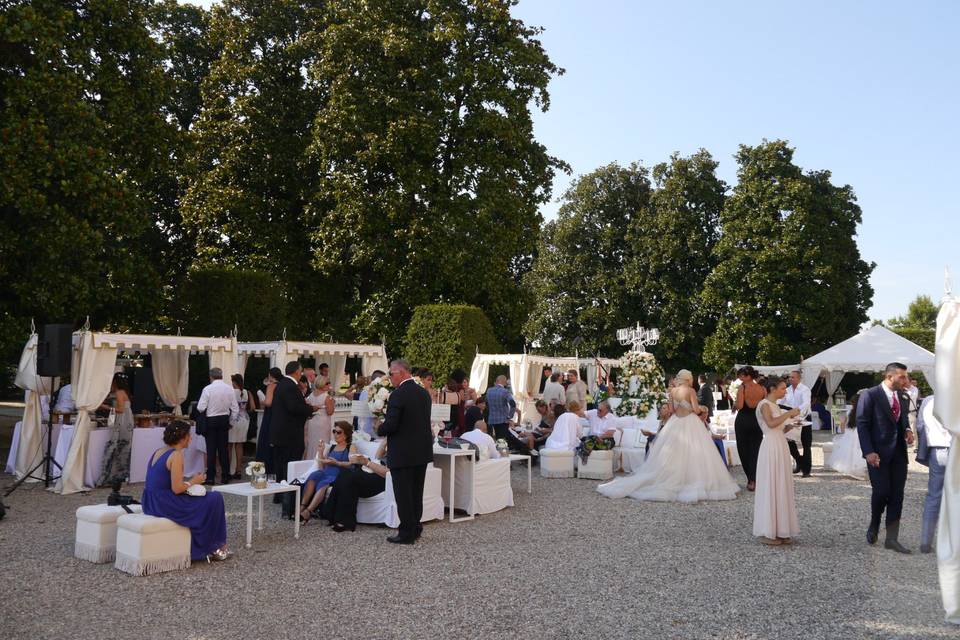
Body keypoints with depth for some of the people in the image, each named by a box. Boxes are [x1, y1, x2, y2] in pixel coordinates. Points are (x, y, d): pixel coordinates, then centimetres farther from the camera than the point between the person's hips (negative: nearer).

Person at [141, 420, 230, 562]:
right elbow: (176, 489, -22)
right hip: (165, 505, -9)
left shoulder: (158, 451, 10)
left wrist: (189, 482, 11)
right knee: (215, 499, 4)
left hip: (150, 503, 9)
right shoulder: (176, 455, -16)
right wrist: (193, 481, -4)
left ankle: (198, 548, 30)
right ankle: (213, 548, 18)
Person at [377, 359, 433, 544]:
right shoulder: (424, 393, 7)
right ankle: (415, 528, 26)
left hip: (402, 454, -8)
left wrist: (380, 429, 1)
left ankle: (407, 533, 8)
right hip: (422, 451, 8)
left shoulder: (398, 395, -18)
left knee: (403, 494, 2)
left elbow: (390, 425, -22)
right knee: (416, 493, 17)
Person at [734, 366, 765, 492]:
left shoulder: (742, 388, -13)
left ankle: (750, 479, 12)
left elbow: (739, 405, -20)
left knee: (744, 450, 9)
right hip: (757, 421, 3)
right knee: (755, 450, 8)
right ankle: (754, 480, -1)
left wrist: (734, 404, -1)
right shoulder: (762, 389, -1)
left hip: (743, 421, -3)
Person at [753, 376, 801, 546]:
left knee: (781, 488, 10)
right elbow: (771, 423, -26)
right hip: (771, 448, -9)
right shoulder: (764, 404, -9)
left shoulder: (775, 405, 17)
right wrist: (789, 413, -18)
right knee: (770, 488, -4)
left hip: (781, 448, 9)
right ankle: (766, 532, 2)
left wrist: (790, 426, 2)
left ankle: (780, 530, 16)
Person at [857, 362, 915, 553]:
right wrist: (868, 452, -16)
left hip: (899, 453, 6)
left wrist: (907, 430, 0)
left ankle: (892, 539, 11)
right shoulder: (870, 395, -8)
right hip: (878, 454, -5)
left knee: (897, 495, 4)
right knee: (881, 492, -7)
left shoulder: (904, 398, 10)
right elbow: (862, 424, -9)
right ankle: (874, 526, 21)